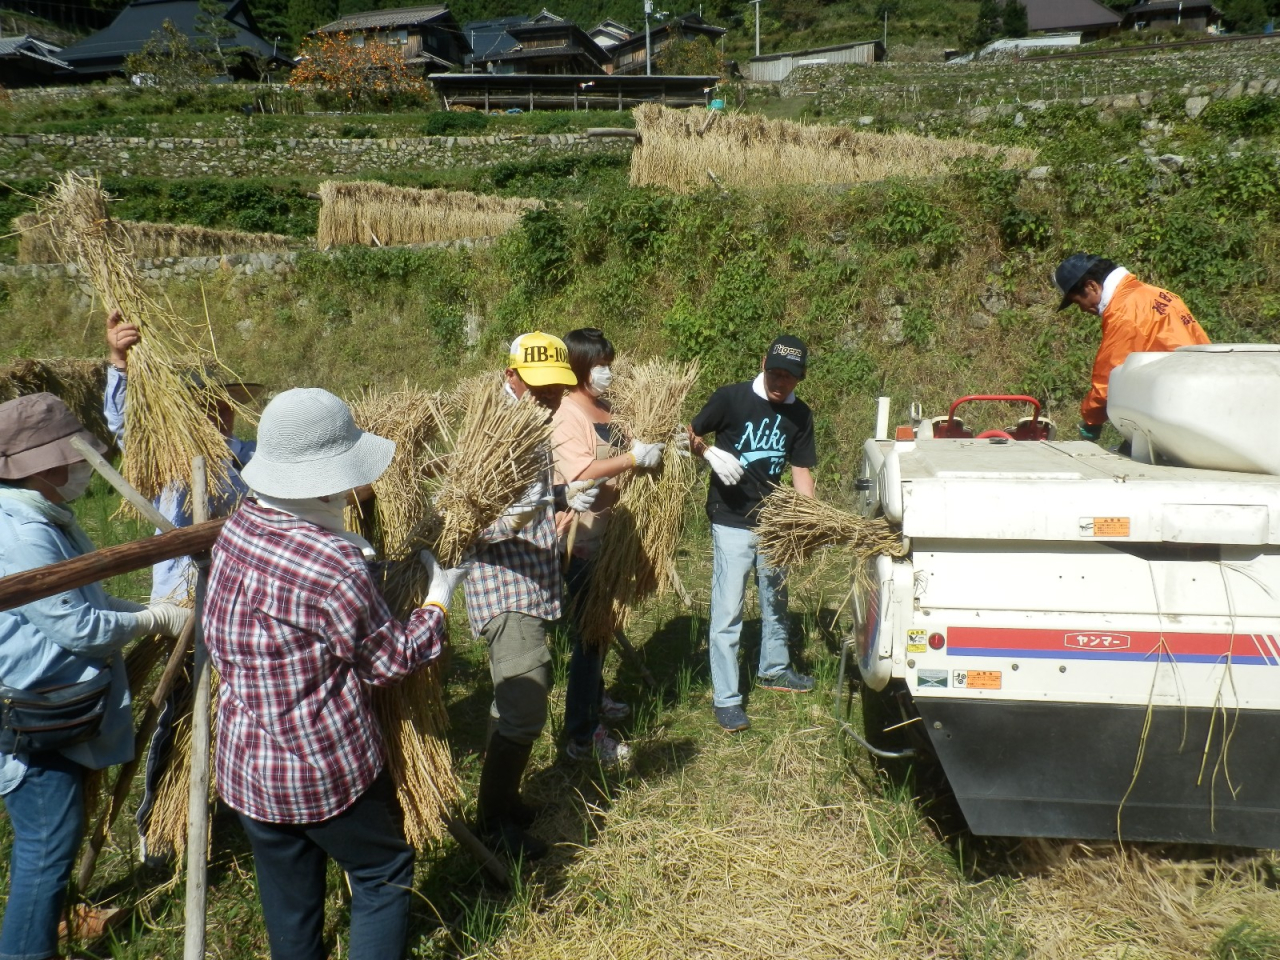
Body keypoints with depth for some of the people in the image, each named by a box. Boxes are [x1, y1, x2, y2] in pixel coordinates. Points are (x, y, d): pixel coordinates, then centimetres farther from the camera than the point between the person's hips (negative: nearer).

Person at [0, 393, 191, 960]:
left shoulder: (46, 519, 7)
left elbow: (76, 603, 14)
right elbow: (80, 627, -23)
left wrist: (152, 610, 4)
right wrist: (156, 621, -9)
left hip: (55, 710, 11)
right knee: (47, 847, 0)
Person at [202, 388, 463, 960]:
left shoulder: (238, 526, -4)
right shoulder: (333, 565, -27)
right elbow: (389, 661, -13)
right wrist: (438, 599, 1)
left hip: (245, 764, 7)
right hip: (326, 767, -7)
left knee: (289, 904, 21)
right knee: (383, 875, 16)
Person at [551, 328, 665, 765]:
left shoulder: (605, 409, 10)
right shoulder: (566, 414, -17)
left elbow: (613, 458, 23)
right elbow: (581, 473, -30)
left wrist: (654, 447, 7)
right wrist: (633, 458, -27)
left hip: (607, 533, 9)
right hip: (580, 537, -9)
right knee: (586, 634, -3)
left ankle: (593, 699, 42)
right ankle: (582, 737, 7)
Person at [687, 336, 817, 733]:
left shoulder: (800, 415, 2)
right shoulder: (731, 398, -12)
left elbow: (801, 469, 3)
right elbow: (690, 435, -6)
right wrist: (711, 453, -27)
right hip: (731, 522, -5)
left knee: (776, 599, 21)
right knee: (728, 611, -5)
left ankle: (774, 669, 43)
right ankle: (726, 699, 5)